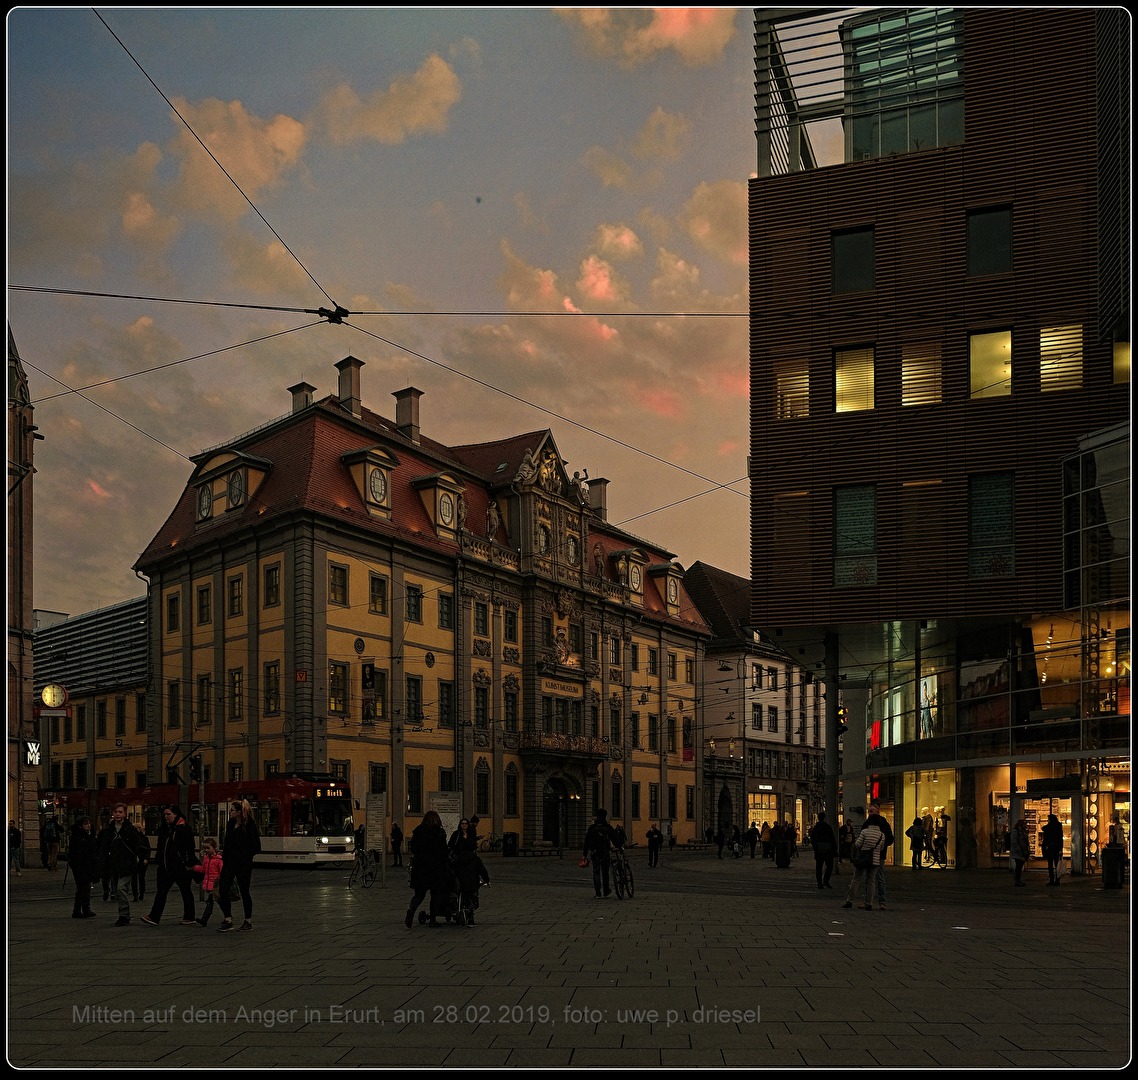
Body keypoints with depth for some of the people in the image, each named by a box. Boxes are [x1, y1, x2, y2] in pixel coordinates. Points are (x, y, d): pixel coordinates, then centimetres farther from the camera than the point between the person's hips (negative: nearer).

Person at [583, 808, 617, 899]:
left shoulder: (591, 828, 1)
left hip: (594, 853, 0)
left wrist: (585, 855, 4)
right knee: (605, 872, 15)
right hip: (605, 853, 0)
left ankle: (598, 893, -6)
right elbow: (614, 839, 3)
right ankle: (606, 891, 25)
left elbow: (586, 842, 0)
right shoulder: (608, 827, -1)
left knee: (596, 872, 3)